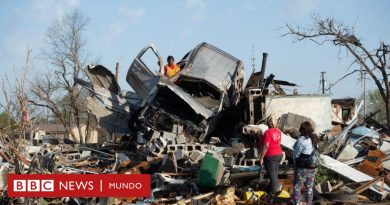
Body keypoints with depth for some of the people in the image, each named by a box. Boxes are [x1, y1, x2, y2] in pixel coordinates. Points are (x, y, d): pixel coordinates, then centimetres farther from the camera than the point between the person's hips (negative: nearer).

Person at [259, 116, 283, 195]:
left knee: (272, 175, 0)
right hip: (279, 154, 8)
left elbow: (266, 146, -20)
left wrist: (261, 158, -15)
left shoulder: (268, 132, -19)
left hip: (271, 156, -8)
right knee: (274, 174, 18)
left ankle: (274, 192, 5)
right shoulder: (278, 131, 4)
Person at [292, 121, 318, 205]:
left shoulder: (301, 140, -18)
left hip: (302, 167, -7)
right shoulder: (314, 139, 4)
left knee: (297, 187, 5)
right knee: (309, 187, 17)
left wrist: (295, 163, 5)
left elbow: (296, 154, -12)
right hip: (312, 167, 7)